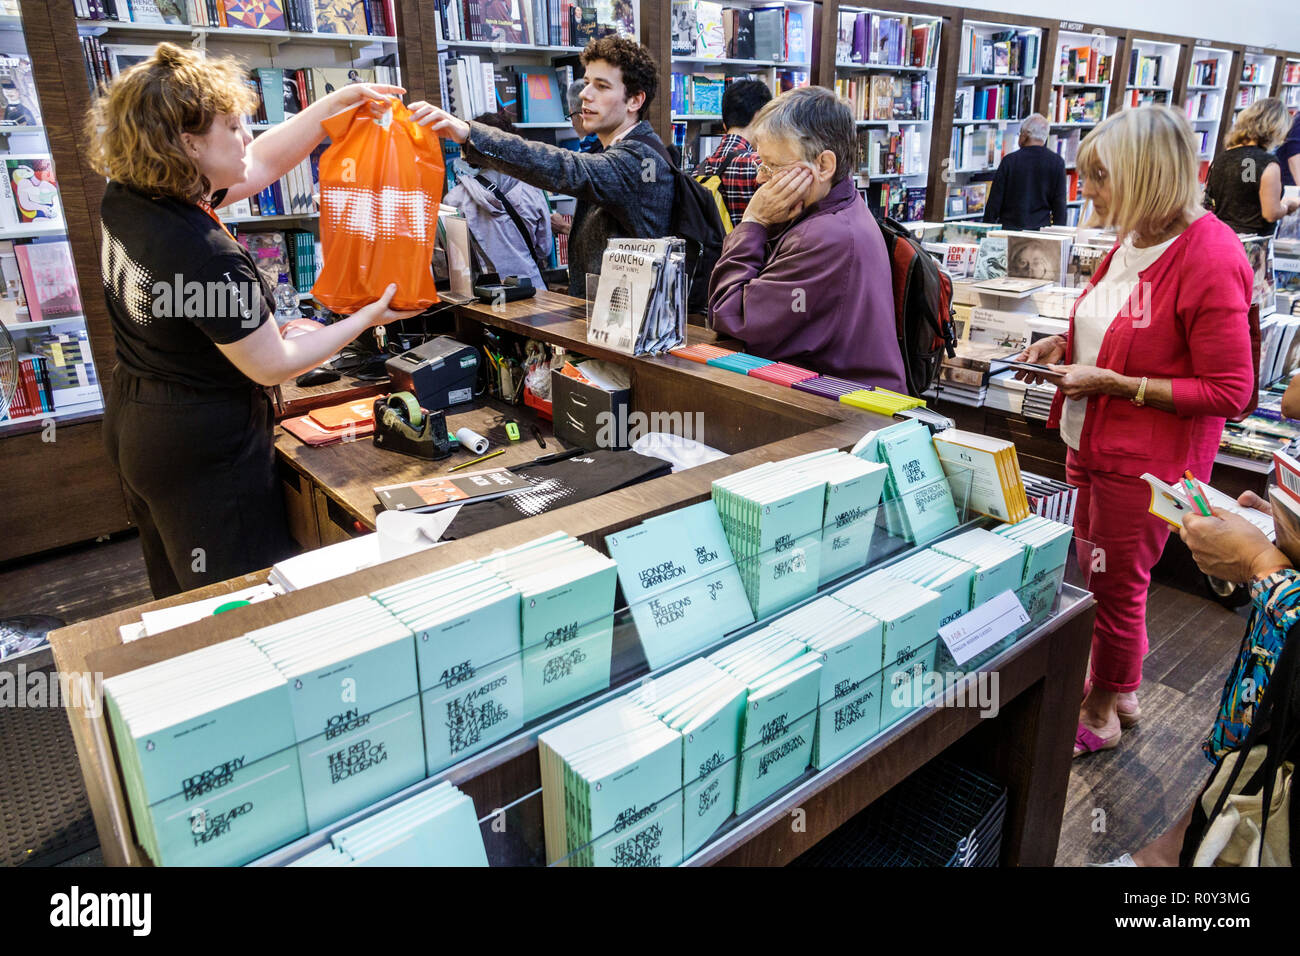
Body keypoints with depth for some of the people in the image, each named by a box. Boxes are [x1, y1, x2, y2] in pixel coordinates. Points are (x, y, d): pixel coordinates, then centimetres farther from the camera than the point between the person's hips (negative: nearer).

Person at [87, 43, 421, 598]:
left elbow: (263, 163, 6)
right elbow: (274, 366, -19)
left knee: (177, 593, 26)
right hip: (201, 445, -9)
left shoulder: (125, 200, -3)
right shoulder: (205, 255, -30)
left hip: (132, 423, 9)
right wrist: (365, 319, -10)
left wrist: (342, 100, 5)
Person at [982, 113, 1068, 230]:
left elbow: (994, 201, -1)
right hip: (1041, 229, 1)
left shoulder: (1009, 160, -3)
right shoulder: (1057, 162, 2)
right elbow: (1059, 203, 3)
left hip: (1009, 228, -1)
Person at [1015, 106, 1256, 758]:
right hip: (1091, 439, 8)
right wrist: (1066, 342, 2)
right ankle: (1115, 686, 42)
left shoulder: (1209, 260, -22)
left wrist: (1111, 382, -23)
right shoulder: (1132, 242, 4)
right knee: (1091, 574, 19)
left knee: (1117, 587, 8)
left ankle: (1100, 716, 30)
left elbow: (1229, 391, -19)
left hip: (1145, 460, -8)